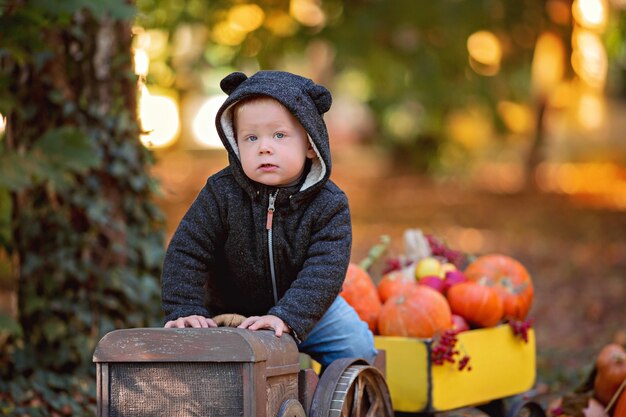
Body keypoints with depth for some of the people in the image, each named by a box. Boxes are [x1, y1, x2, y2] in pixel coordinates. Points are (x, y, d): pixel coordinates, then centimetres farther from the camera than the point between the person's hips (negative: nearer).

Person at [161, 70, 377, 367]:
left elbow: (324, 271, -28)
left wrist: (285, 317, -40)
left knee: (356, 343, -9)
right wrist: (185, 311, -24)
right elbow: (186, 253, -14)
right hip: (231, 311, 0)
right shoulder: (221, 194, -19)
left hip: (306, 311, 0)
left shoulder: (329, 205, -20)